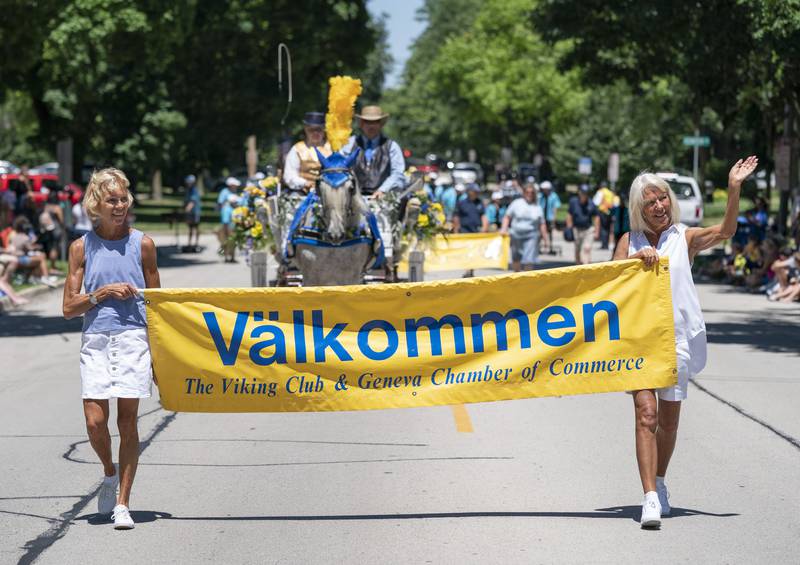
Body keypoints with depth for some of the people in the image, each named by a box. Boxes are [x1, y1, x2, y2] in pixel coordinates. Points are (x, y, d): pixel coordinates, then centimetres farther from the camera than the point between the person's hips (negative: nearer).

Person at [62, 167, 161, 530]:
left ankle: (122, 503, 4)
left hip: (134, 337, -1)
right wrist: (103, 292, -9)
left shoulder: (142, 244, 7)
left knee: (127, 421, -2)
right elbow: (69, 308, 6)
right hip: (95, 339, 1)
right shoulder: (82, 247, 7)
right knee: (95, 421, -8)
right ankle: (109, 473, 23)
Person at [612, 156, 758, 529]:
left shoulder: (685, 238, 2)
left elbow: (725, 232, -15)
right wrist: (637, 257, -17)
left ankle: (659, 483, 33)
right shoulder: (630, 241, 7)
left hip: (677, 338, 1)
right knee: (646, 414, -14)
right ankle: (650, 498, -19)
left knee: (668, 422, 10)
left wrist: (734, 189, -27)